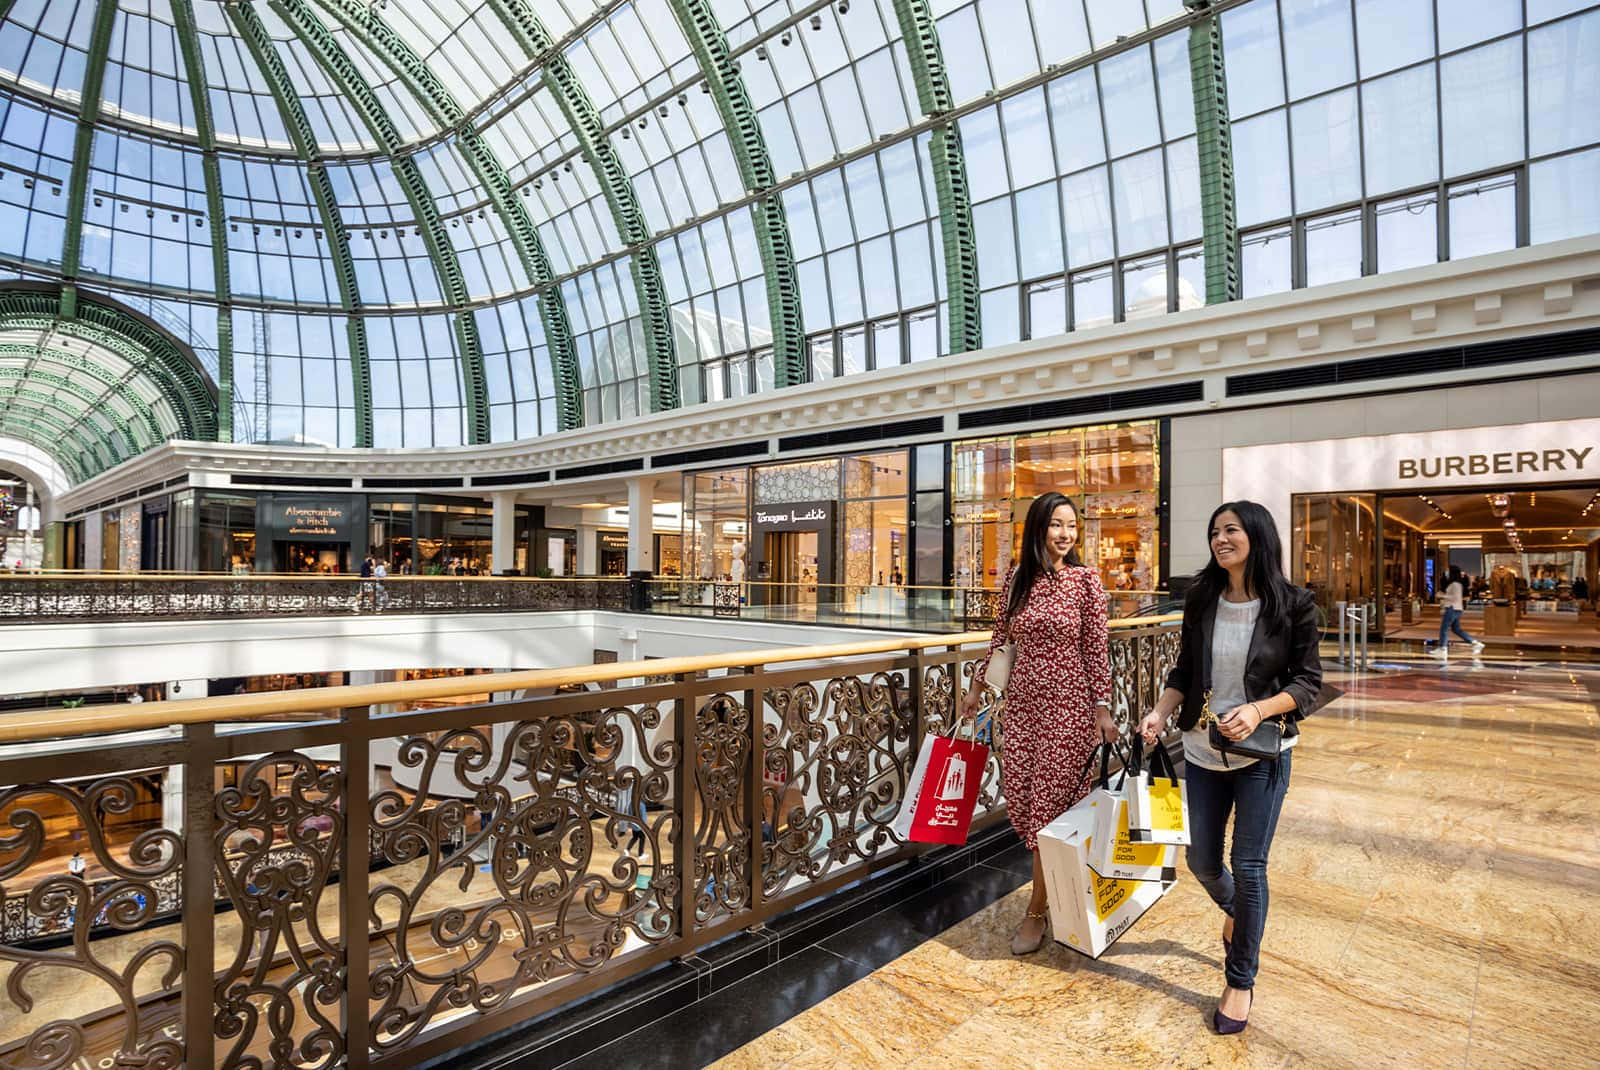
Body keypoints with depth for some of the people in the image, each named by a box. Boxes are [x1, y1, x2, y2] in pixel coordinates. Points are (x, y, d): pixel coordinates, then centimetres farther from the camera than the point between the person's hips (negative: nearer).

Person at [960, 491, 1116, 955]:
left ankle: (1037, 910, 17)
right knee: (1018, 796, 7)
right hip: (1022, 702, 4)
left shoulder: (1085, 579, -5)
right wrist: (977, 687, 13)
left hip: (1068, 703, -4)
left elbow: (1096, 647, -4)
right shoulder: (1015, 576, 4)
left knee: (1051, 801, 0)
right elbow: (1001, 637, 12)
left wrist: (1102, 707, -7)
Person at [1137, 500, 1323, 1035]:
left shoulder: (1293, 605, -9)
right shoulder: (1201, 600, 0)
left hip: (1263, 753, -3)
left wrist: (1258, 710, -23)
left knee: (1248, 866, 3)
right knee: (1201, 860, 13)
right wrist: (1161, 711, -8)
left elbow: (1308, 683, -7)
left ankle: (1241, 982, 23)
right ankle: (1233, 910, 48)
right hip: (1202, 750, 4)